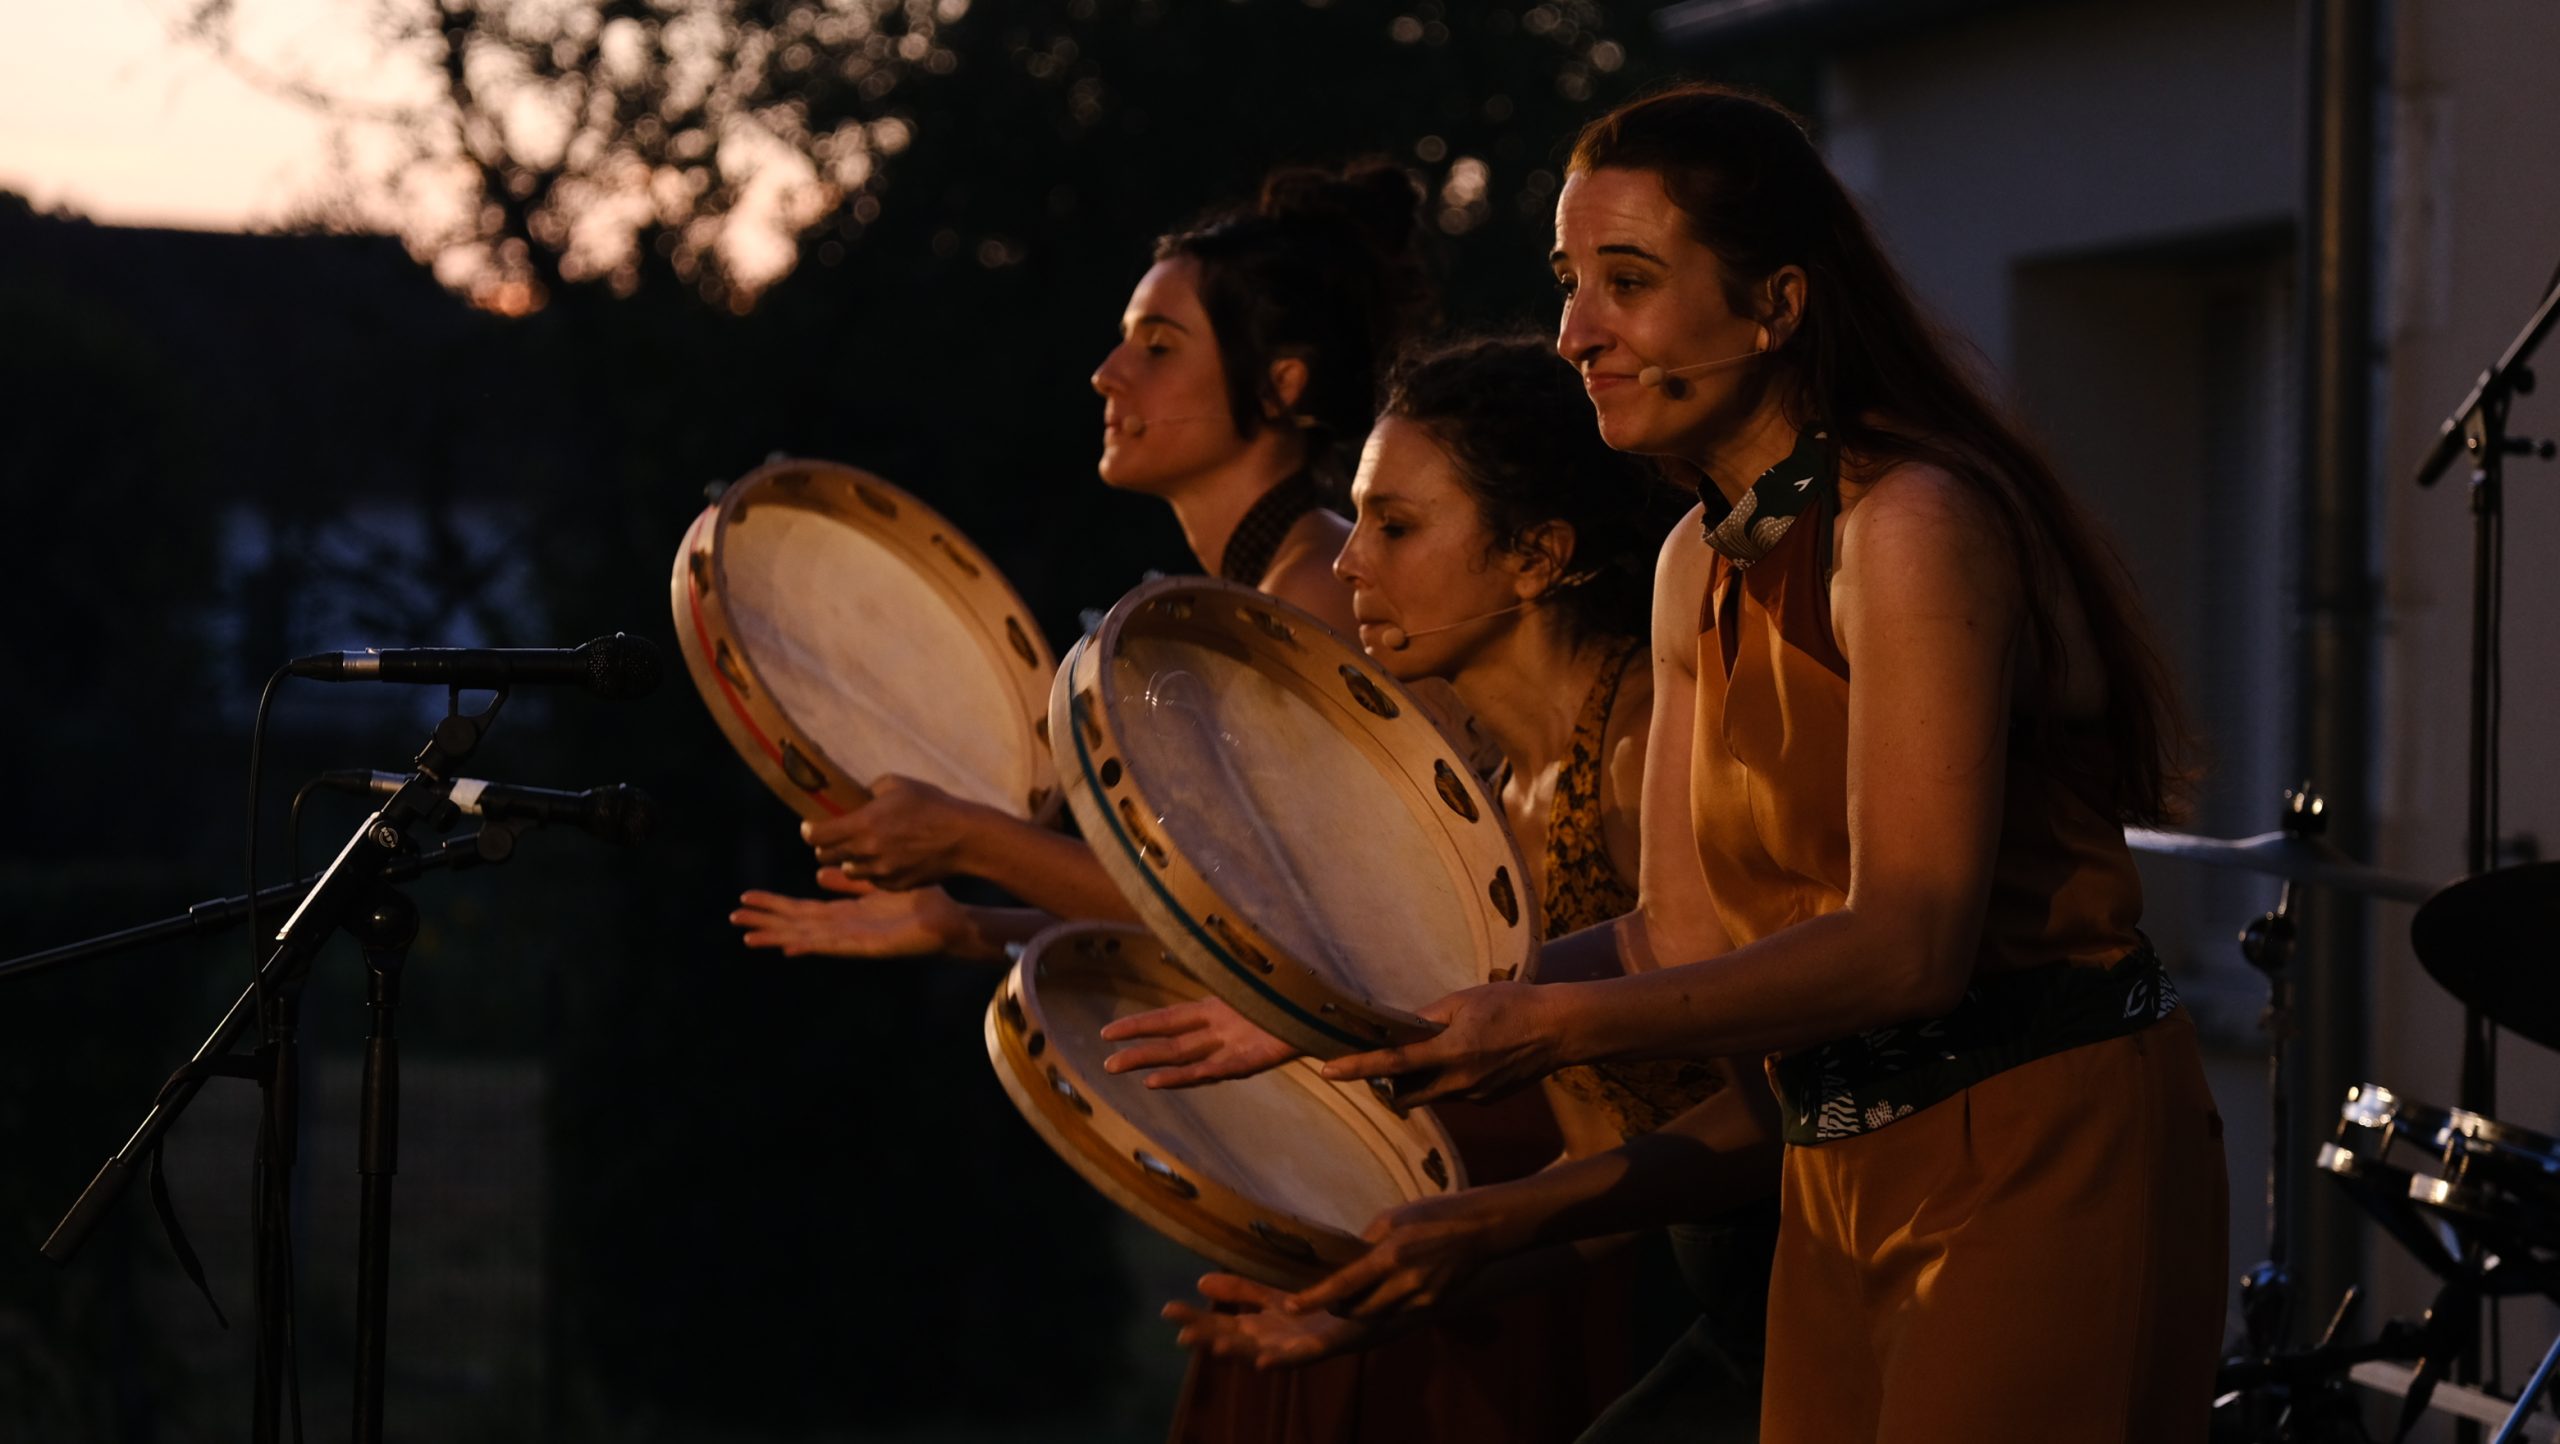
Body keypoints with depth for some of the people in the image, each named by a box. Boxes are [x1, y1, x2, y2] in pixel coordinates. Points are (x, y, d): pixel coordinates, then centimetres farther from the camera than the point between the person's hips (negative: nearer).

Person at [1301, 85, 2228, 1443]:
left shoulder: (1913, 522, -16)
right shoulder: (1700, 568, 11)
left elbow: (1911, 942, -23)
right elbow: (1697, 931, 11)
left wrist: (1557, 1027, -27)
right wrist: (1426, 1003, 1)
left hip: (2048, 1163, -8)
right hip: (1843, 1178, 8)